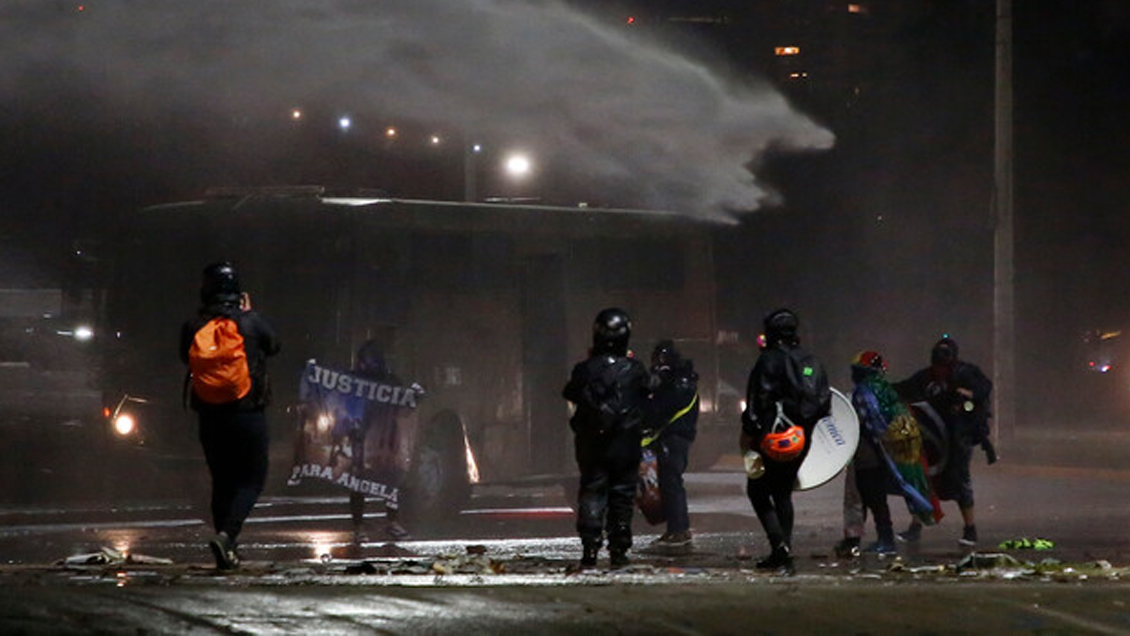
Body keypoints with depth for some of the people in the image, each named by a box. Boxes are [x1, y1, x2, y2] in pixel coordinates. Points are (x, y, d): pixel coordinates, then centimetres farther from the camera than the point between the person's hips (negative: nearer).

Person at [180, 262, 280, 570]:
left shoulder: (193, 327, -5)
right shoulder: (251, 322, -8)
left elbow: (185, 358, 13)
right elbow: (273, 345, 11)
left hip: (209, 416, 3)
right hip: (248, 414, -3)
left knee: (221, 482, 15)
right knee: (252, 479, 5)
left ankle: (228, 552, 13)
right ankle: (226, 534, -18)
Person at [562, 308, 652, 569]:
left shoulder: (585, 370, -9)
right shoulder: (635, 370, -7)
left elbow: (569, 393, 8)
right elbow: (646, 402, 5)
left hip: (591, 446, 0)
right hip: (627, 445, 0)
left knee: (591, 493, 5)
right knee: (623, 496, 9)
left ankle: (590, 549, -7)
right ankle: (619, 550, 10)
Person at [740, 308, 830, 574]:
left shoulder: (770, 360, -8)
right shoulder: (812, 362, 14)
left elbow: (758, 399, -15)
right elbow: (824, 400, 15)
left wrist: (748, 432, -12)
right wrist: (809, 427, 20)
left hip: (772, 437, -7)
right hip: (801, 440, 7)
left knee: (757, 490, 1)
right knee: (783, 493, 16)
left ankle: (780, 544, -15)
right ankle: (783, 553, 10)